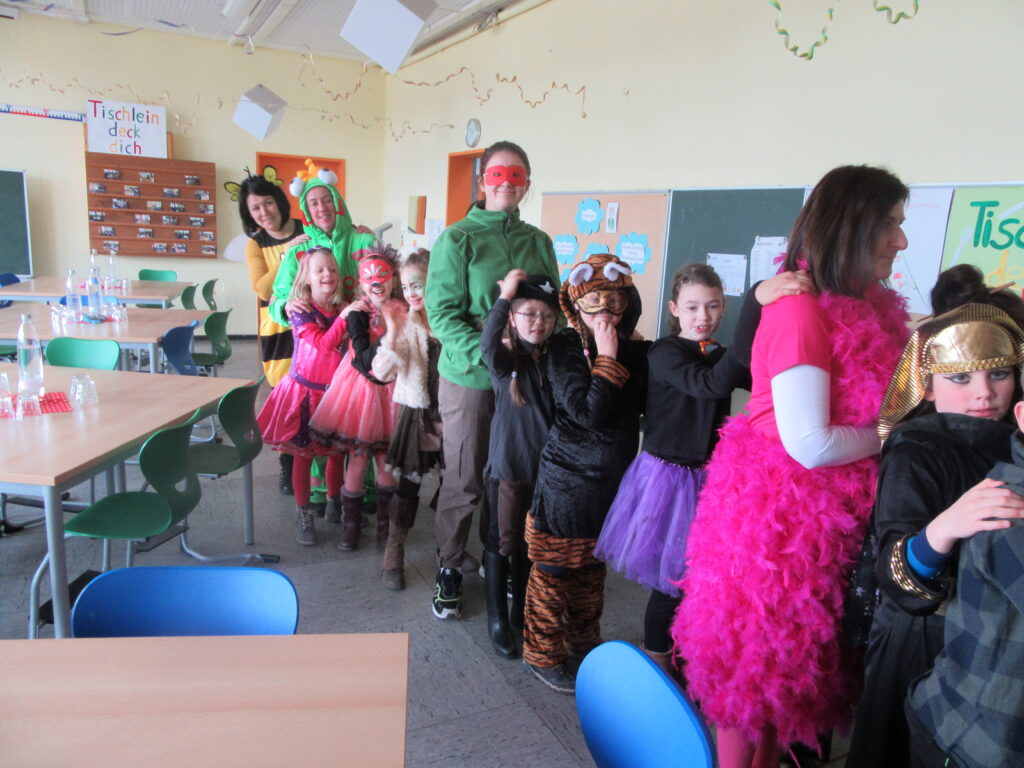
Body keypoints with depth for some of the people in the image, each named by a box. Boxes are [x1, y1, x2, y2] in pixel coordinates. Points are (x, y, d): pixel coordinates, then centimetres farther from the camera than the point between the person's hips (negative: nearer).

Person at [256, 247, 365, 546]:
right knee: (303, 454, 7)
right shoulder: (300, 310, -11)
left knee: (336, 451, 13)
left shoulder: (343, 307, 2)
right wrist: (344, 316, -31)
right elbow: (323, 344, -23)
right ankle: (303, 514, 20)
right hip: (305, 389, -4)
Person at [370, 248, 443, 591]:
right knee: (408, 483, 4)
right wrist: (393, 331, -26)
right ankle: (393, 555, 20)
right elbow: (381, 372, -17)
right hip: (417, 412, -2)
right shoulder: (404, 323, -7)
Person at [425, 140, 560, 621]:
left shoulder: (538, 242, 8)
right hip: (469, 377, -3)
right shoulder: (457, 239, -4)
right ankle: (449, 568, 27)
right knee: (464, 480, 6)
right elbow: (442, 313, -10)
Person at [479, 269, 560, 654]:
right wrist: (505, 295, -31)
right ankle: (497, 618, 24)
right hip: (509, 464, -4)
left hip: (545, 466, 5)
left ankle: (521, 611, 36)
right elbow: (488, 342, -34)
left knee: (530, 542, 18)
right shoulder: (505, 358, -10)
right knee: (502, 540, 8)